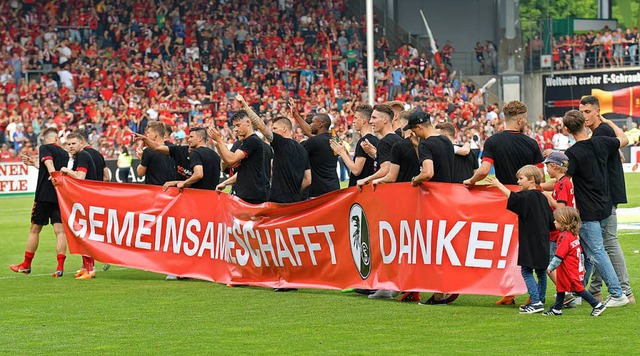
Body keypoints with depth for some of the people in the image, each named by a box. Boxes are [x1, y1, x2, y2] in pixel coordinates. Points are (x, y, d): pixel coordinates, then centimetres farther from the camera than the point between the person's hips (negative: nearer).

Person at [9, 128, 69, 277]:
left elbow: (50, 165, -21)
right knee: (60, 230, 0)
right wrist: (35, 164, 37)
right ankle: (60, 266, -11)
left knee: (34, 229, 7)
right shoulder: (64, 153, 15)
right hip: (61, 197, 5)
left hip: (44, 195, -5)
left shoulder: (44, 148, -3)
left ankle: (26, 265, 17)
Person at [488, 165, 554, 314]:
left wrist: (499, 185, -21)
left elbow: (513, 197, -31)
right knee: (541, 271, 13)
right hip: (542, 242, 9)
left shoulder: (527, 196, -13)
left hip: (530, 243, -9)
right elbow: (551, 222, 13)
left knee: (526, 271, -6)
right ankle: (540, 301, 20)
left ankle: (536, 302, -13)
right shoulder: (542, 198, 12)